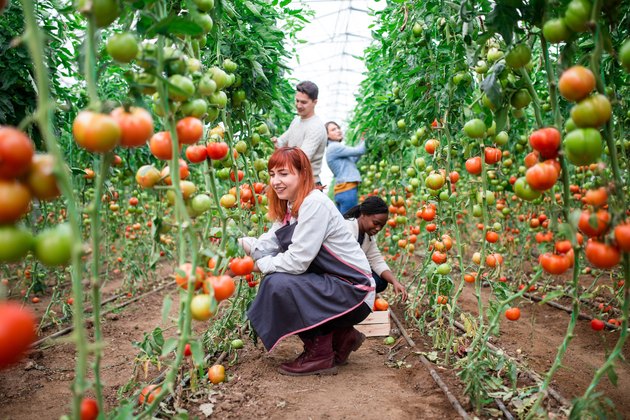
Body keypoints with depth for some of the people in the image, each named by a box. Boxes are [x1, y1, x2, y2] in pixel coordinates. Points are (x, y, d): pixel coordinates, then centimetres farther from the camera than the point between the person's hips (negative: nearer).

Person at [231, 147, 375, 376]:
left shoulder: (315, 204, -20)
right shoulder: (290, 207, 9)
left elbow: (297, 261, -23)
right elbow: (268, 244, -1)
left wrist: (259, 265, -11)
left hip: (354, 291, -10)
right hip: (330, 284, 10)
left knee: (279, 285, -22)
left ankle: (320, 354, -2)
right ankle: (341, 337, 14)